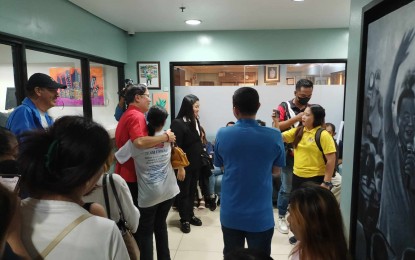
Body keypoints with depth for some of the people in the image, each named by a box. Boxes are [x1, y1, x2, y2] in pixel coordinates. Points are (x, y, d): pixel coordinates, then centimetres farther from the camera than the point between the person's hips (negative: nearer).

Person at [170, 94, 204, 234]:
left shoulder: (195, 121, 6)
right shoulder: (178, 123, -17)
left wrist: (200, 160, 11)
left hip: (196, 164, 7)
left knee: (192, 191, 18)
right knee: (184, 193, 7)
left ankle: (190, 215, 33)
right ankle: (184, 219, 21)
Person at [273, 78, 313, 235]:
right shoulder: (284, 107, -4)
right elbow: (277, 127, -16)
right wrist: (296, 118, -24)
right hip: (289, 155, -3)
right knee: (286, 188, 4)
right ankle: (281, 217, 19)